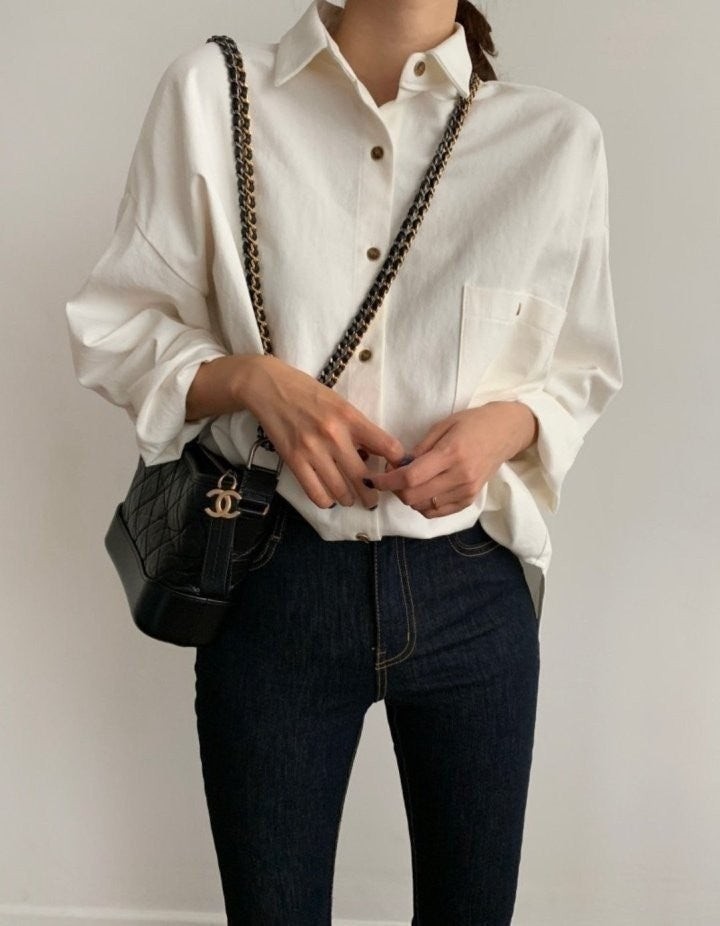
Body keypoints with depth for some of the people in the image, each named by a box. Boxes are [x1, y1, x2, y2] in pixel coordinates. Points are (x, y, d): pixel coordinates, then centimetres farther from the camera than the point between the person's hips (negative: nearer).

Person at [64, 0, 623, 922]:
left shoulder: (558, 138, -1)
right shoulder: (211, 91, -2)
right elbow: (113, 326, 2)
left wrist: (508, 422, -11)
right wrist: (250, 378, -17)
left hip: (471, 590, 1)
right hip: (277, 584, 0)